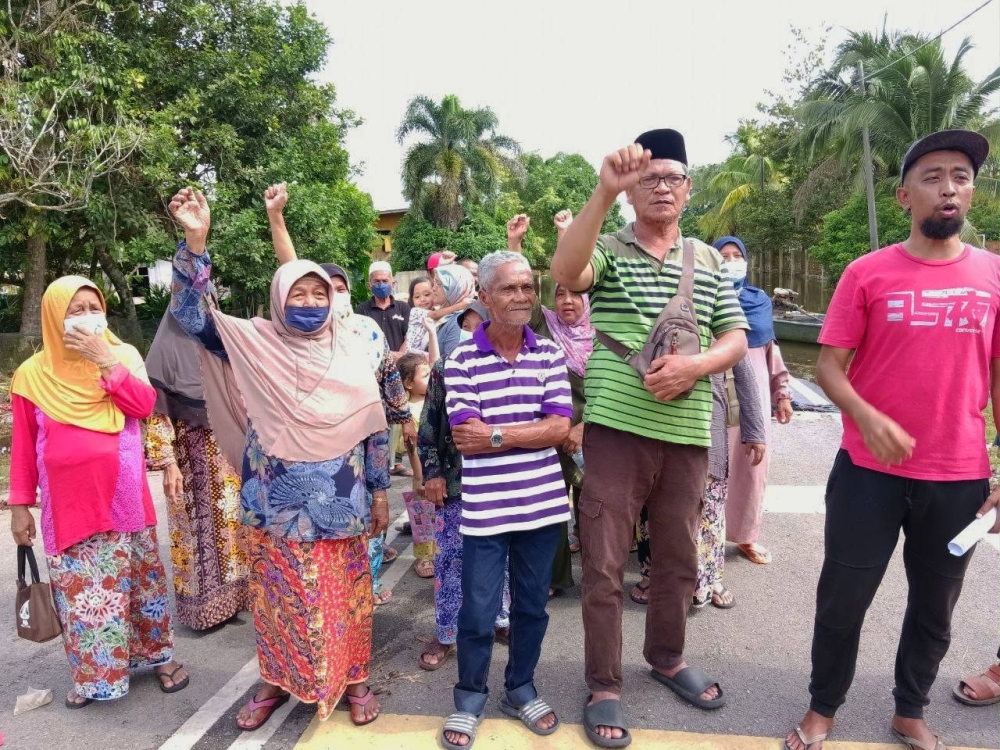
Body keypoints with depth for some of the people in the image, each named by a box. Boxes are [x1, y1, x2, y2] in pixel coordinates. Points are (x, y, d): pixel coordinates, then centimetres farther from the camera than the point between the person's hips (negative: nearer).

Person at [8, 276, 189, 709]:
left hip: (124, 498, 0)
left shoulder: (123, 355, 2)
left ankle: (159, 656, 27)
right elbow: (23, 446, 3)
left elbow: (145, 405, -14)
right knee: (78, 589, 9)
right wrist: (20, 504, 1)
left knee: (139, 579, 11)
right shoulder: (32, 374, 0)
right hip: (68, 504, 0)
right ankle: (91, 674, 26)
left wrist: (104, 360, -18)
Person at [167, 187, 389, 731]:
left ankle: (352, 677, 31)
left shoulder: (350, 352, -1)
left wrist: (380, 493, 4)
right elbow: (193, 315, -12)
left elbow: (374, 429, 3)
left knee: (343, 594, 11)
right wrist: (195, 241, -23)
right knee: (278, 595, 14)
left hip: (337, 504, 0)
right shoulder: (255, 343, -2)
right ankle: (277, 678, 35)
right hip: (276, 504, 0)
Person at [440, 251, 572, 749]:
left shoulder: (549, 355, 2)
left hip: (542, 503, 3)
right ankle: (470, 698, 33)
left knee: (532, 605, 17)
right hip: (484, 509, -2)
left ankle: (521, 689, 40)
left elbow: (560, 429, -7)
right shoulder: (461, 359, -6)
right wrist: (530, 429, -13)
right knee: (478, 611, 8)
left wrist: (496, 434, -14)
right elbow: (465, 438, -14)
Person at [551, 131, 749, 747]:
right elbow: (565, 273, -23)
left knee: (680, 558, 18)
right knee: (604, 565, 3)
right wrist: (605, 192, -31)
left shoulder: (709, 260, 11)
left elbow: (736, 339, 9)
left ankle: (668, 657, 41)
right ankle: (605, 686, 21)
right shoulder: (608, 249, 0)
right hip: (616, 429, -4)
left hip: (687, 433, 4)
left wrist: (694, 365, -11)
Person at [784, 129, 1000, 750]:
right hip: (869, 472, -2)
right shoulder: (867, 274, -4)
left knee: (935, 607, 17)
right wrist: (868, 418, -22)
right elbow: (829, 365, -3)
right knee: (843, 600, 8)